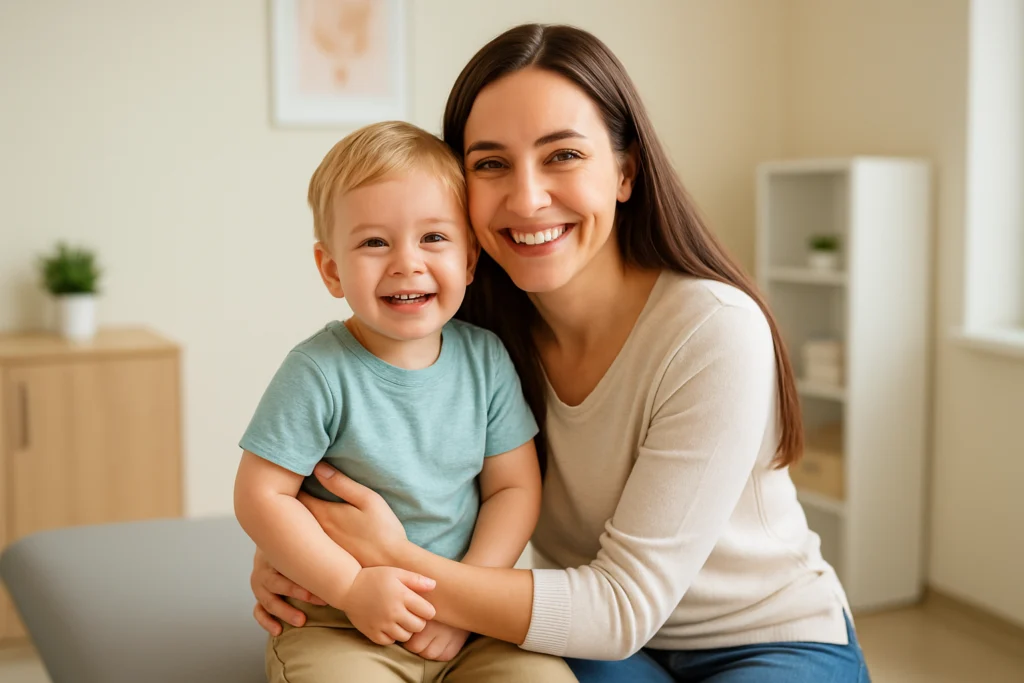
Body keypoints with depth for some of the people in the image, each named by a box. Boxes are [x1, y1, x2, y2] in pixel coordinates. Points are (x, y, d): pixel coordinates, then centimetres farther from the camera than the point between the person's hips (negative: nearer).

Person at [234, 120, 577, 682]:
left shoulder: (486, 358, -2)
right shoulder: (319, 372, -14)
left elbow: (515, 488, 1)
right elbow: (259, 496, -11)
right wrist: (353, 586, -18)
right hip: (337, 622, -3)